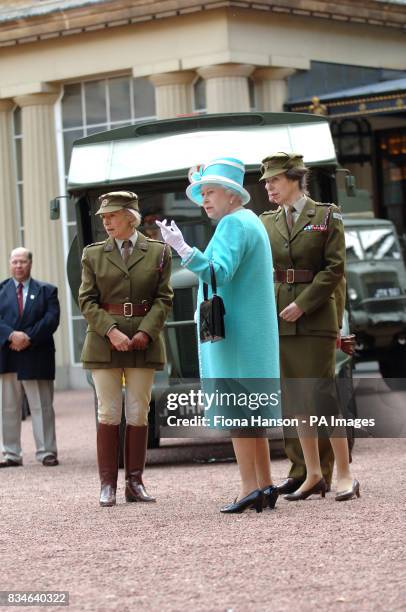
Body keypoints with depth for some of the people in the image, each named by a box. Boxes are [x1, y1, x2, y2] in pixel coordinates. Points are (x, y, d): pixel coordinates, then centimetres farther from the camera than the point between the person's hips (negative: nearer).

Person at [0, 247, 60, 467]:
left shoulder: (46, 291, 8)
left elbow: (51, 319, -4)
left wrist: (28, 338, -15)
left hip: (36, 357, -2)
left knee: (42, 407, -1)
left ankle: (46, 453, 3)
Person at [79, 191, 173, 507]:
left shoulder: (158, 252, 4)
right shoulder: (93, 254, 6)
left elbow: (163, 298, 2)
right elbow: (87, 300, 2)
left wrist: (146, 332, -12)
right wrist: (111, 331, -13)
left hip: (144, 342, 0)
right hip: (104, 342, 0)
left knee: (139, 413, 2)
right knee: (109, 413, -1)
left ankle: (135, 482, 8)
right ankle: (108, 484, 2)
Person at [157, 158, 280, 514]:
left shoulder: (233, 224, -14)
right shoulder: (250, 221, 17)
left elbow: (219, 273, -26)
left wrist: (181, 248, -35)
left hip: (233, 334, -10)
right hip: (252, 333, 10)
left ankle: (250, 488, -11)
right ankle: (265, 485, 13)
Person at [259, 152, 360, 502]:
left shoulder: (327, 216, 0)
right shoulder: (267, 223, 12)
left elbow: (335, 268, -7)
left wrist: (302, 305, -14)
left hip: (315, 316, -5)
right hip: (279, 318, 5)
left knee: (322, 394, -9)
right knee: (296, 398, 5)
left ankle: (344, 474, -3)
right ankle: (312, 475, 11)